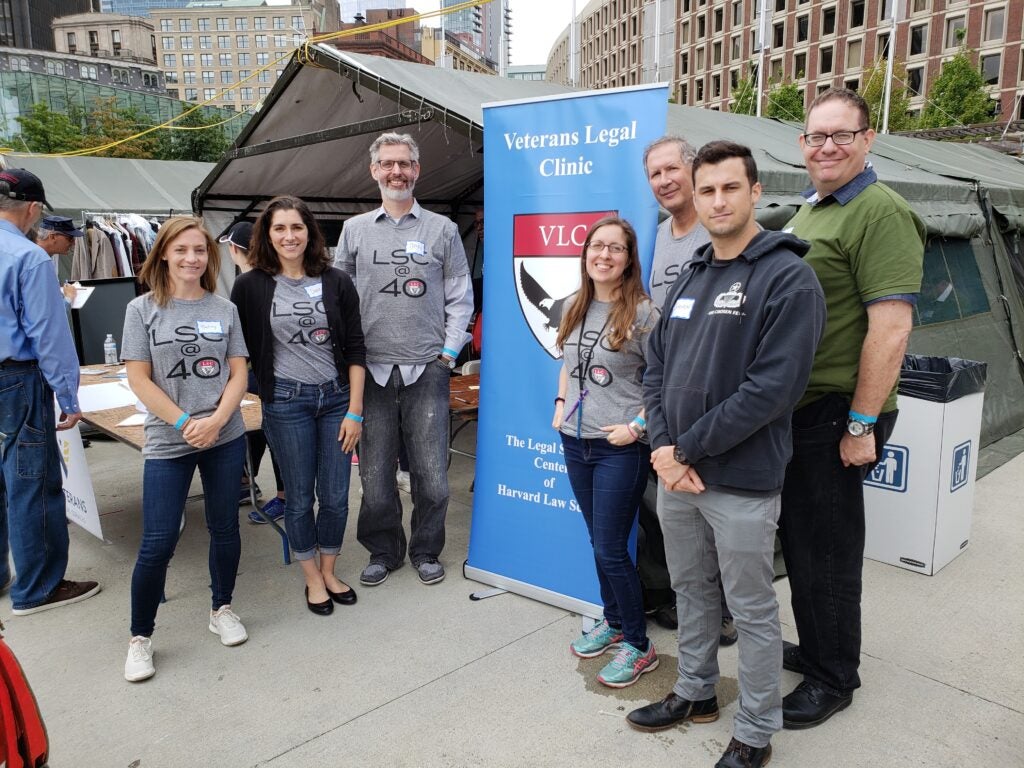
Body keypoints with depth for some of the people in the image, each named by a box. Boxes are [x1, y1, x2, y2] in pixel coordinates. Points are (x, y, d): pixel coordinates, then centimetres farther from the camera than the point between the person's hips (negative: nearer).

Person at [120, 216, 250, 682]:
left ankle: (222, 609, 32)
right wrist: (184, 423, -14)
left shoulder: (224, 309, 5)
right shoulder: (143, 309, -1)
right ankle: (140, 638, 17)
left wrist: (216, 420, -13)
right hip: (167, 442, -2)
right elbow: (139, 378, -5)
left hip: (226, 438, 3)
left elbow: (239, 374, 3)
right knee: (157, 544, -2)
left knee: (225, 529, 11)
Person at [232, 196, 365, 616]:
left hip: (336, 397, 1)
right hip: (286, 402, -1)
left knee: (335, 495, 8)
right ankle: (312, 579, 29)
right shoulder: (250, 286, -3)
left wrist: (354, 410, -4)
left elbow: (355, 349, -1)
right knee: (300, 497, 9)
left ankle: (329, 571, 31)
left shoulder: (336, 282, -1)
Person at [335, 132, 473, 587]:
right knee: (375, 471, 6)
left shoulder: (442, 229, 8)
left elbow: (460, 297, 7)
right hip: (372, 368, 1)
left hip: (427, 369, -1)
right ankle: (383, 551, 25)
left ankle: (426, 551, 23)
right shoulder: (355, 230, 10)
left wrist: (449, 352, -1)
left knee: (431, 472, 2)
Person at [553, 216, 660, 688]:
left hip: (620, 447, -6)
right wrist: (561, 404, 9)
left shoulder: (643, 312, -11)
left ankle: (638, 646, 16)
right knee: (598, 542, 17)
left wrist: (637, 426, -18)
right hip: (576, 442, 6)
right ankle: (613, 622, 35)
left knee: (611, 549, -2)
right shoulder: (575, 308, 8)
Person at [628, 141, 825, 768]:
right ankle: (696, 693, 42)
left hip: (742, 483, -6)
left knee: (753, 610, 9)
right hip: (676, 473, 7)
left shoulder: (789, 279, -12)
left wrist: (687, 449, -16)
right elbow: (656, 366, 10)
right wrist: (663, 447, -6)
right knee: (692, 591, 21)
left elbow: (773, 388, -20)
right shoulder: (690, 277, 12)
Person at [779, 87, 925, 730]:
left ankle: (833, 679, 23)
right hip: (796, 409, 9)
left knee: (826, 547, 4)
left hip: (836, 414, -9)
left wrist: (862, 425, -21)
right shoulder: (810, 212, 15)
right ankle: (814, 649, 37)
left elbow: (891, 326, -21)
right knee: (799, 537, 19)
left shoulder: (880, 211, -14)